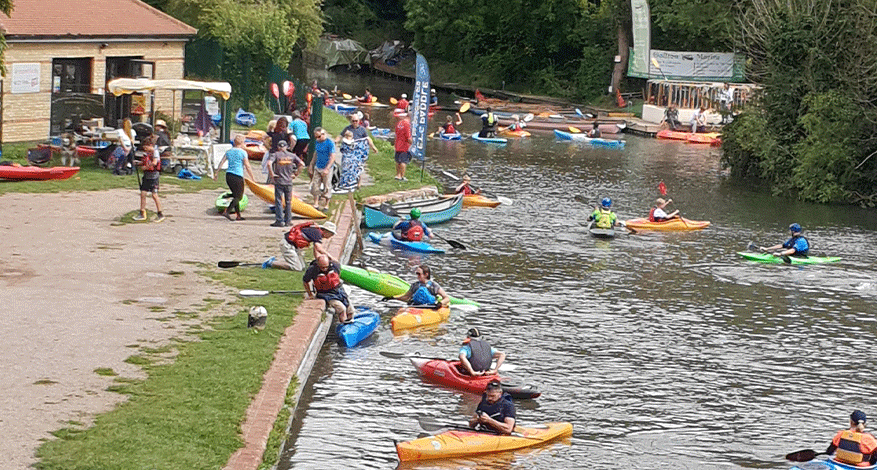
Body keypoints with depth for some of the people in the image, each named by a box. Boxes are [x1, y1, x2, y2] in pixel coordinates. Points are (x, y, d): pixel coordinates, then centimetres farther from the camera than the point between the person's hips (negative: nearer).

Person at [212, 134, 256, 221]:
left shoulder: (229, 151, 10)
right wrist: (253, 178, 0)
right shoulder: (243, 152, -7)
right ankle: (227, 211, -18)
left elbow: (221, 163, 9)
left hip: (228, 175, 7)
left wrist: (215, 174, 15)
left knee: (236, 196, 16)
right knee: (238, 197, -1)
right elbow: (247, 167, -8)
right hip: (238, 176, -7)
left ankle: (238, 215, 16)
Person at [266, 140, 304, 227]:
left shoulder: (275, 154, -3)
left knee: (278, 202, 2)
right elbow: (302, 164, 0)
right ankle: (288, 221, 14)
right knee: (288, 202, 11)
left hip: (279, 182, -3)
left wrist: (271, 174, -9)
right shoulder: (292, 155, 5)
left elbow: (269, 163, -19)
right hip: (289, 182, 3)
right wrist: (296, 174, 7)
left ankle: (279, 221, -2)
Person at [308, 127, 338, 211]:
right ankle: (316, 205, 13)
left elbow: (332, 157, -17)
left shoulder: (330, 143, -14)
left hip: (326, 169, -7)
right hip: (317, 168, 7)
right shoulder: (317, 142, 8)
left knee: (327, 187, 2)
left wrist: (327, 169, -23)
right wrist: (311, 165, 20)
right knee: (315, 186, 5)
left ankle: (326, 205, 12)